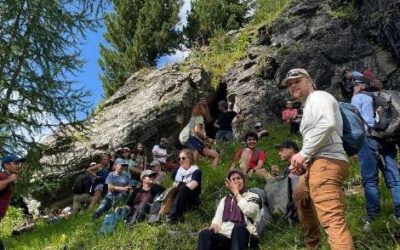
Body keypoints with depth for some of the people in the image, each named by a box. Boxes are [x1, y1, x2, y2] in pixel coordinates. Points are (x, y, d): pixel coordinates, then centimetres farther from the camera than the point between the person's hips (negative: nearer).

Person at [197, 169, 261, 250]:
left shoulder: (252, 196, 15)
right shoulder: (224, 200, 27)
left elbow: (249, 211, -7)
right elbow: (217, 218, 14)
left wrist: (236, 193, 2)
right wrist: (215, 225, -11)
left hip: (244, 236, -3)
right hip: (225, 237, 3)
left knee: (238, 228, -38)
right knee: (204, 234, -28)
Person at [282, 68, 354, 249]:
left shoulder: (318, 96, -1)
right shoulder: (308, 106, 28)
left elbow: (327, 123, -22)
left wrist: (303, 153, -20)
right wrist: (302, 161, 11)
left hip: (326, 162, -11)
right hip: (318, 164, 11)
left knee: (332, 220, -22)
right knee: (300, 197, 32)